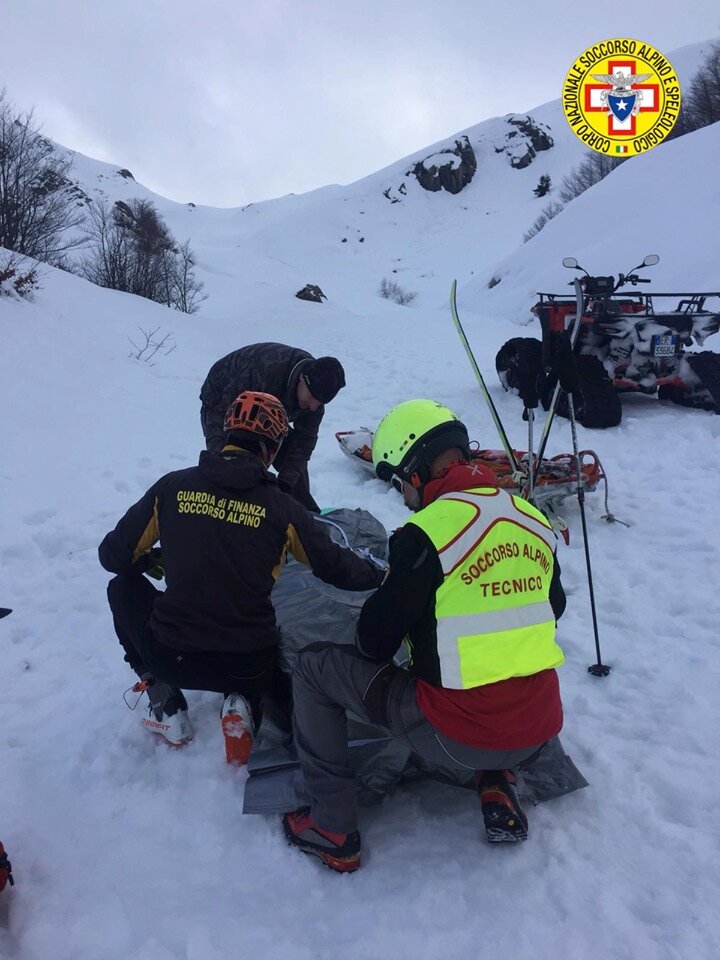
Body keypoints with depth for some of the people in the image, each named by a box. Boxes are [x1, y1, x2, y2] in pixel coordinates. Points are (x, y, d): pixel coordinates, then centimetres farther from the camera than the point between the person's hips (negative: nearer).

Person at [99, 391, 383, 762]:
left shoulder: (171, 487, -4)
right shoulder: (281, 507, -7)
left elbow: (113, 556, 5)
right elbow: (336, 568, 2)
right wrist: (382, 576, 23)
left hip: (170, 657, 0)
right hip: (248, 667, 1)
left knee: (123, 586, 27)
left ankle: (166, 707, 20)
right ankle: (243, 704, 5)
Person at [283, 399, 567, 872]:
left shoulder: (427, 532, -18)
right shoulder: (535, 519, 1)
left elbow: (374, 643, -9)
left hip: (456, 739, -6)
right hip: (540, 732, 7)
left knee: (314, 665, 8)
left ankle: (334, 830, 14)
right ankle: (498, 784, 23)